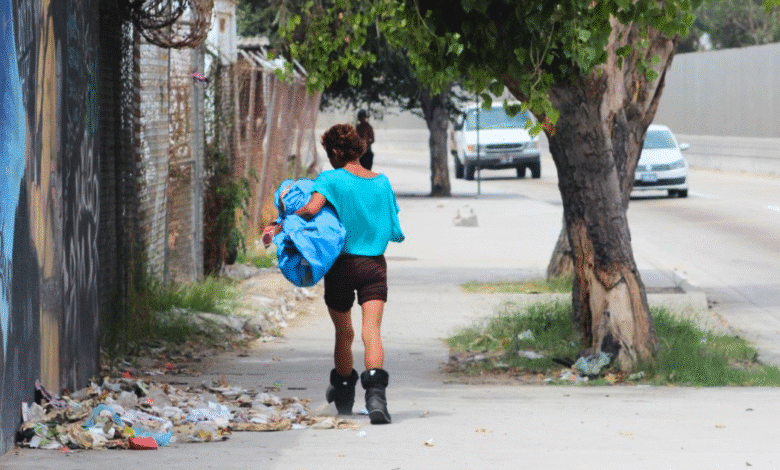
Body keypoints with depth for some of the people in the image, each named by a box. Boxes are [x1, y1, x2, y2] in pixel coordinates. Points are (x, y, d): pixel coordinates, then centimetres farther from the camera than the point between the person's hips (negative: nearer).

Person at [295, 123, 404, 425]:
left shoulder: (332, 179, -9)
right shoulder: (382, 183, 5)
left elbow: (311, 209, -26)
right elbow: (396, 232, 11)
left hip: (341, 264, -2)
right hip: (374, 264, 2)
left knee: (344, 333, 16)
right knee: (372, 331, -8)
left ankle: (343, 392, 36)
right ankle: (376, 391, -31)